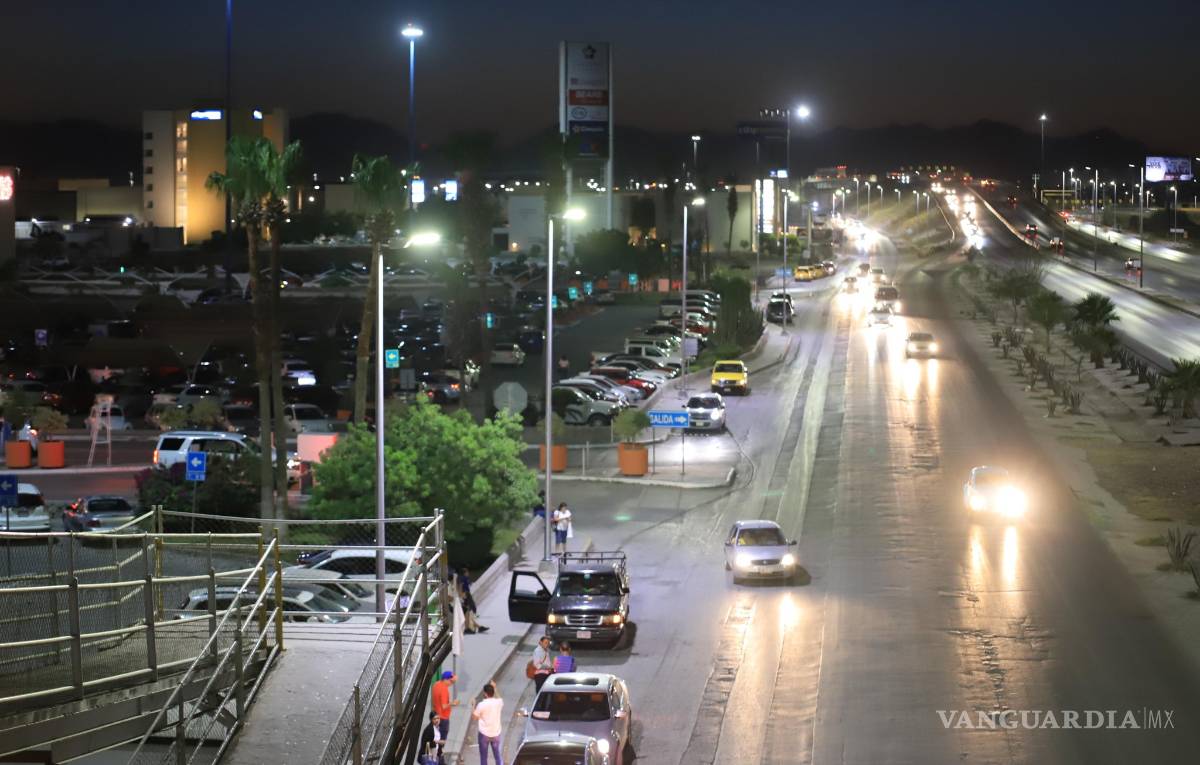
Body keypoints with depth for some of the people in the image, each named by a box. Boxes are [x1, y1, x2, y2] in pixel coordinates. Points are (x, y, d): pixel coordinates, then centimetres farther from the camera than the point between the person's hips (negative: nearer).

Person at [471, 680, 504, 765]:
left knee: (483, 757, 12)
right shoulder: (499, 702, -7)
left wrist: (473, 705, 8)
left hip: (484, 734, -3)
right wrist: (494, 688, 23)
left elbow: (475, 717, -6)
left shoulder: (481, 705, -18)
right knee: (498, 756, 12)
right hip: (496, 733, 3)